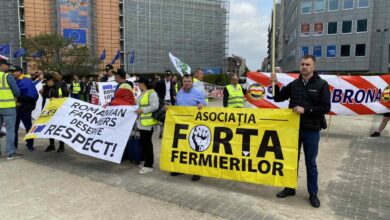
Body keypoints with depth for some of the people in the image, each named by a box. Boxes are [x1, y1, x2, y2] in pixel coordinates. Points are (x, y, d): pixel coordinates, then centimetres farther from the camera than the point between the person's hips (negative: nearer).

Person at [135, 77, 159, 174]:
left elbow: (155, 106, -21)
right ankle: (146, 161, 25)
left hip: (148, 122, -10)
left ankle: (149, 165, 1)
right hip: (141, 121, 10)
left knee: (147, 142, -6)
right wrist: (138, 109, 8)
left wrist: (142, 110, -20)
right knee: (143, 142, 13)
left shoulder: (151, 93, -13)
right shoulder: (142, 93, 17)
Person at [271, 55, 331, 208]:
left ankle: (313, 193, 23)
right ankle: (290, 188, 28)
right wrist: (275, 85, -10)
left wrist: (305, 110, -20)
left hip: (311, 130, -3)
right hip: (294, 128, 3)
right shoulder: (294, 84, 4)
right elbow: (278, 98, 7)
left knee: (310, 163, 8)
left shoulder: (321, 84, -6)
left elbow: (326, 108, -11)